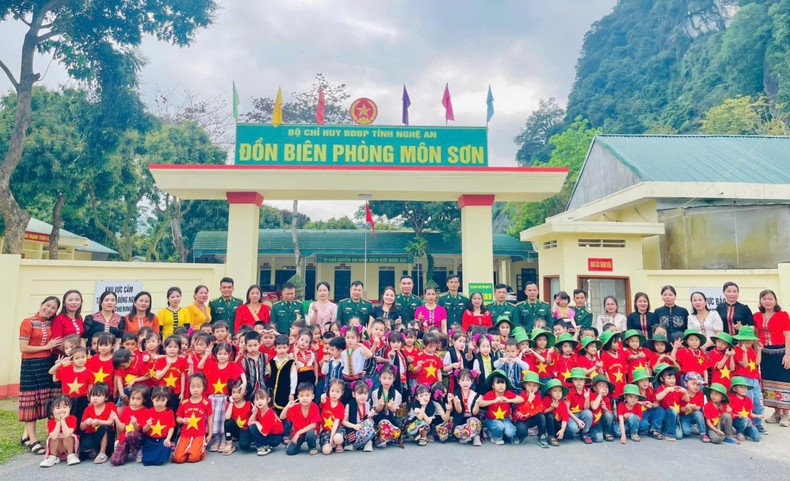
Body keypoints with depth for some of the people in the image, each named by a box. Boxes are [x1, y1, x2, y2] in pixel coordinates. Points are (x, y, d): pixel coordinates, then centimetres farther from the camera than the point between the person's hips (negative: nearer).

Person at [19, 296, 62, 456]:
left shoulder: (52, 324, 9)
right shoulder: (28, 322, -7)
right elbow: (23, 348, -11)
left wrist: (55, 347, 1)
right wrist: (46, 346, -11)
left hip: (48, 364, 6)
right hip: (31, 365, -5)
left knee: (45, 401, 6)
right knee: (30, 401, 0)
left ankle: (27, 435, 20)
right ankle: (32, 440, 7)